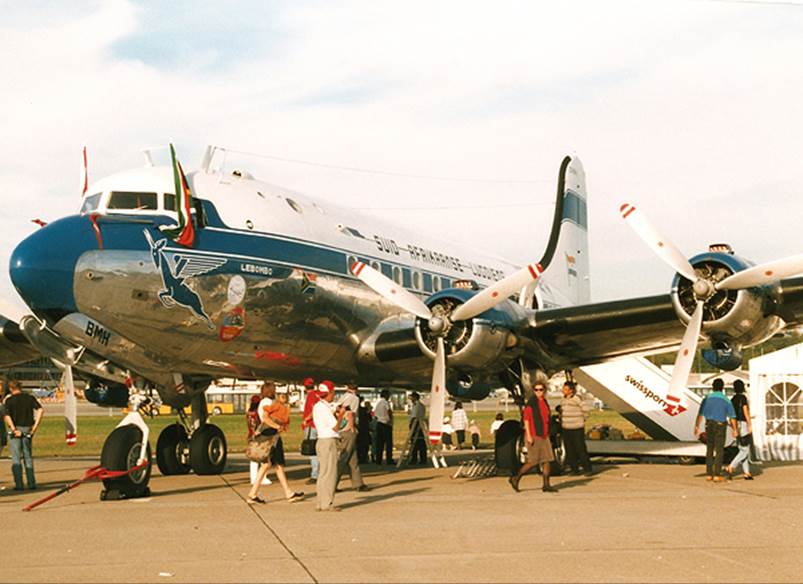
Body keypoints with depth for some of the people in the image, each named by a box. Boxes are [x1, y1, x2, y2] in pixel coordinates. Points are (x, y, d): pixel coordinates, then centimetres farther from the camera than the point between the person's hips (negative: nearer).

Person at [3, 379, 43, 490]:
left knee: (16, 458, 2)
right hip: (27, 429, 3)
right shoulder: (30, 398, 4)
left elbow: (7, 416, -16)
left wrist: (14, 430, -13)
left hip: (15, 429, -3)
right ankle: (31, 483, 8)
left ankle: (19, 484, -2)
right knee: (28, 457, 11)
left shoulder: (9, 400, -4)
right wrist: (35, 427, -6)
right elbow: (40, 410, -8)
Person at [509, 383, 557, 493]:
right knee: (533, 461, -6)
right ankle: (515, 478, 8)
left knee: (547, 460, 2)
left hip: (543, 436, 8)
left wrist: (547, 434, 21)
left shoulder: (545, 402, 13)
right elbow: (526, 419, -14)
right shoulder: (531, 402, -10)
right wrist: (529, 435, -19)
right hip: (534, 436, -8)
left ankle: (546, 485, 5)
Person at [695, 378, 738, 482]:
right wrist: (734, 429, 6)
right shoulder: (726, 400, -5)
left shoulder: (707, 398, 0)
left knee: (709, 450, 11)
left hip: (709, 425, 3)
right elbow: (732, 417, -5)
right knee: (719, 451, 1)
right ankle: (717, 475, -4)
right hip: (720, 426, -3)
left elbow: (700, 414, -1)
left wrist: (696, 427, 6)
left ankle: (709, 474, 12)